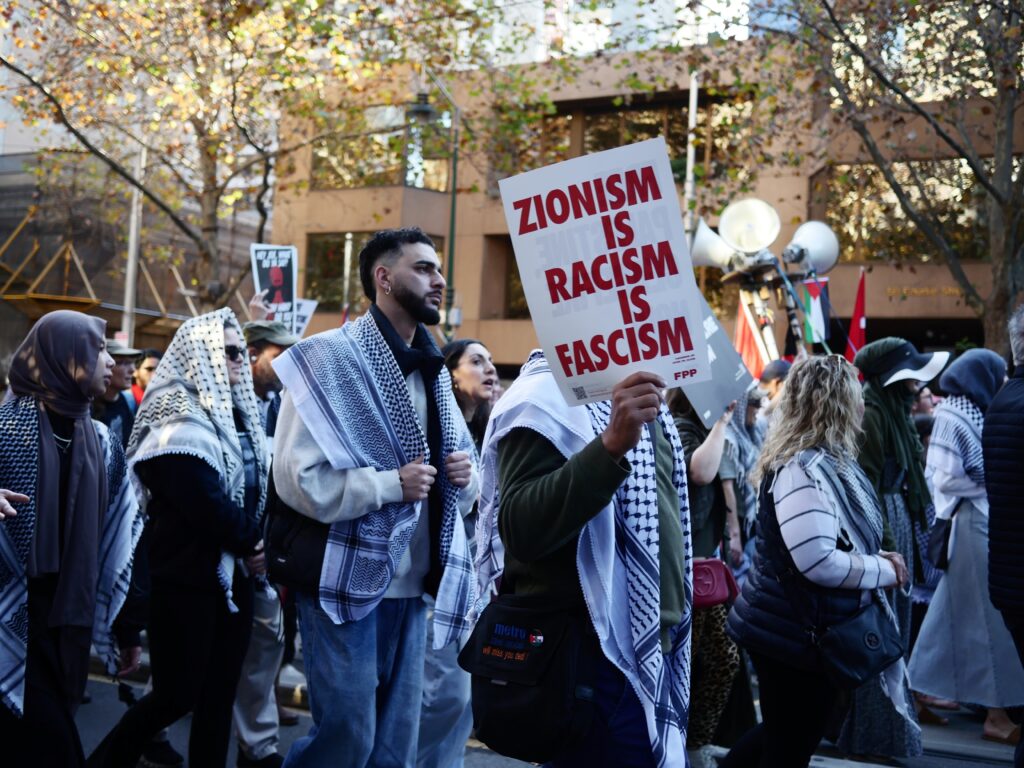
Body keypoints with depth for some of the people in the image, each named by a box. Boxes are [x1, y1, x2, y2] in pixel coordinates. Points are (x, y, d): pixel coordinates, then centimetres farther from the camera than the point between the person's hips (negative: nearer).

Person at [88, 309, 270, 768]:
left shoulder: (237, 414, 15)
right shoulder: (178, 416, -10)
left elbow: (255, 489, 11)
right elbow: (203, 502, -20)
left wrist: (253, 548, -5)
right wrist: (251, 542, -9)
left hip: (234, 573, 7)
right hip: (187, 574, -7)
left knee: (219, 696, 7)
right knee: (178, 694, -4)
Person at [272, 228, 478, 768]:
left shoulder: (432, 371, 15)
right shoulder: (331, 358, -9)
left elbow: (457, 474, 23)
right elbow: (296, 478, -17)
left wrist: (464, 474, 0)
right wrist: (391, 484, -20)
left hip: (412, 585, 7)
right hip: (348, 581, -7)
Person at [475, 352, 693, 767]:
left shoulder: (639, 395, 12)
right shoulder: (549, 394, -15)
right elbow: (521, 531, -26)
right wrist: (610, 445, -35)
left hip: (655, 644, 9)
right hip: (597, 653, -9)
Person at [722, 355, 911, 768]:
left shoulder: (825, 461, 10)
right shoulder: (803, 469, -23)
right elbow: (817, 560, -31)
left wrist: (877, 559, 3)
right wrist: (885, 571, -16)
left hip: (800, 629, 10)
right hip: (797, 635, -10)